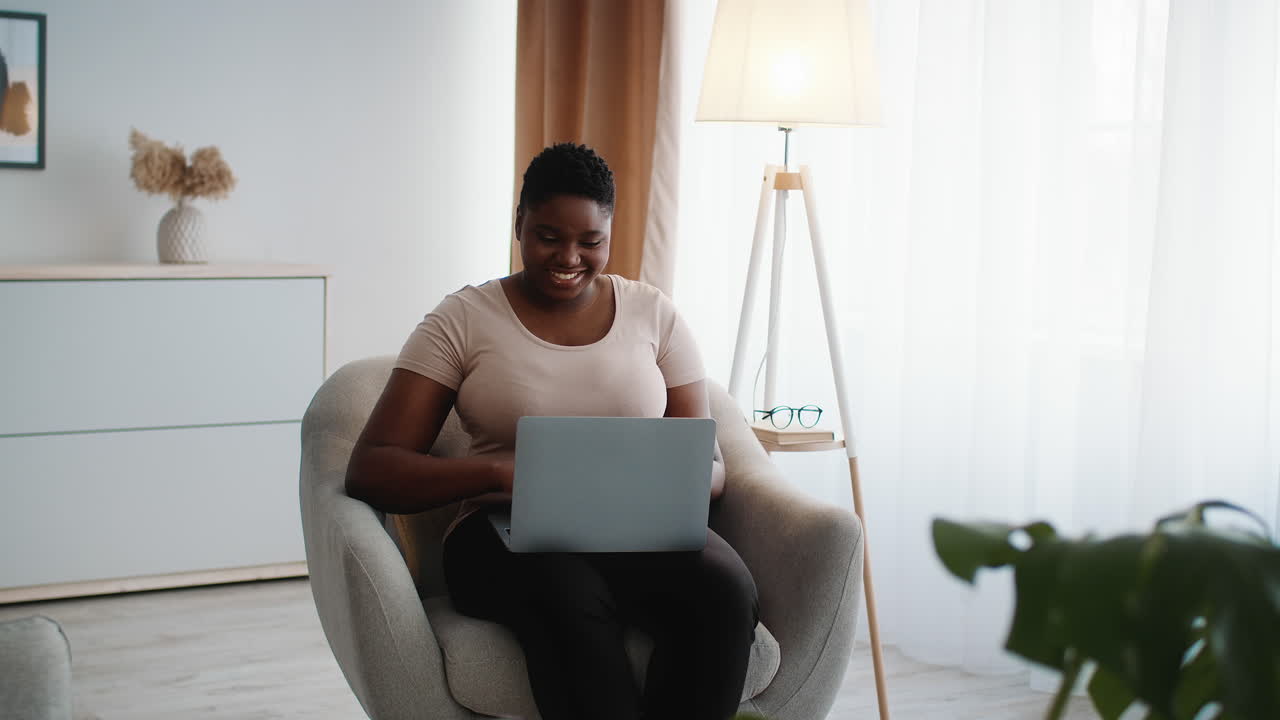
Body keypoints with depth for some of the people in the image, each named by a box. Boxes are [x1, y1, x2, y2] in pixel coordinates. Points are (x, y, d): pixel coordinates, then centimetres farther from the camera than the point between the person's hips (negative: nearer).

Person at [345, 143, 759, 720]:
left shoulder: (654, 315, 13)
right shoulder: (463, 320, 6)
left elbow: (708, 468, 12)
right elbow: (369, 469, -4)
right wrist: (500, 472, -21)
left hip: (640, 528, 3)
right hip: (509, 533, -2)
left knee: (726, 590, -33)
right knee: (570, 598, -39)